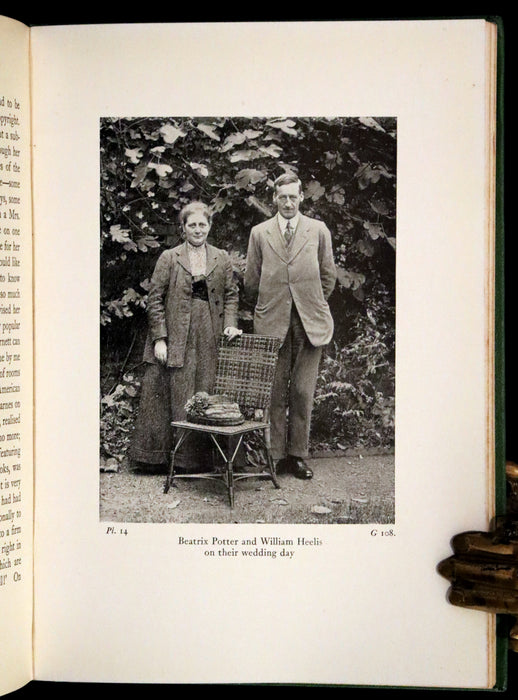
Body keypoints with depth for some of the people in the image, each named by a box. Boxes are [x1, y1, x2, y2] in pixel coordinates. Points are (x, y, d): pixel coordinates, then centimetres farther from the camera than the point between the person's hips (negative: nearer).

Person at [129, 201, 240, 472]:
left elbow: (231, 294, 14)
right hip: (176, 337, -2)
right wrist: (159, 337, -7)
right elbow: (155, 298, 0)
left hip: (209, 339, 2)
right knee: (175, 396, -1)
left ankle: (199, 457, 9)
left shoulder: (222, 259, 11)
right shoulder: (169, 258, 3)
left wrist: (230, 324, -3)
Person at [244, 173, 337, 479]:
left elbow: (329, 276, 12)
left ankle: (298, 455, 11)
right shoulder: (259, 233, 7)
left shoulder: (319, 230, 6)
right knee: (274, 392, 2)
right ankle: (276, 455, 9)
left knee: (303, 391, 2)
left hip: (310, 323, 0)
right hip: (272, 323, 0)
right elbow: (251, 281, 13)